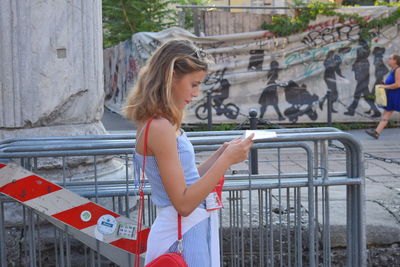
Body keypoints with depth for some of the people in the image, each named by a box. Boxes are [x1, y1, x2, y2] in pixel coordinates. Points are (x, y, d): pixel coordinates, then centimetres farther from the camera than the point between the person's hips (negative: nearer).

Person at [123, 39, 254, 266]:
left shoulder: (159, 124, 9)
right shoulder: (160, 128, -20)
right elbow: (183, 203, -21)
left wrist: (222, 153, 5)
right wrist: (226, 160, -19)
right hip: (182, 237, -9)